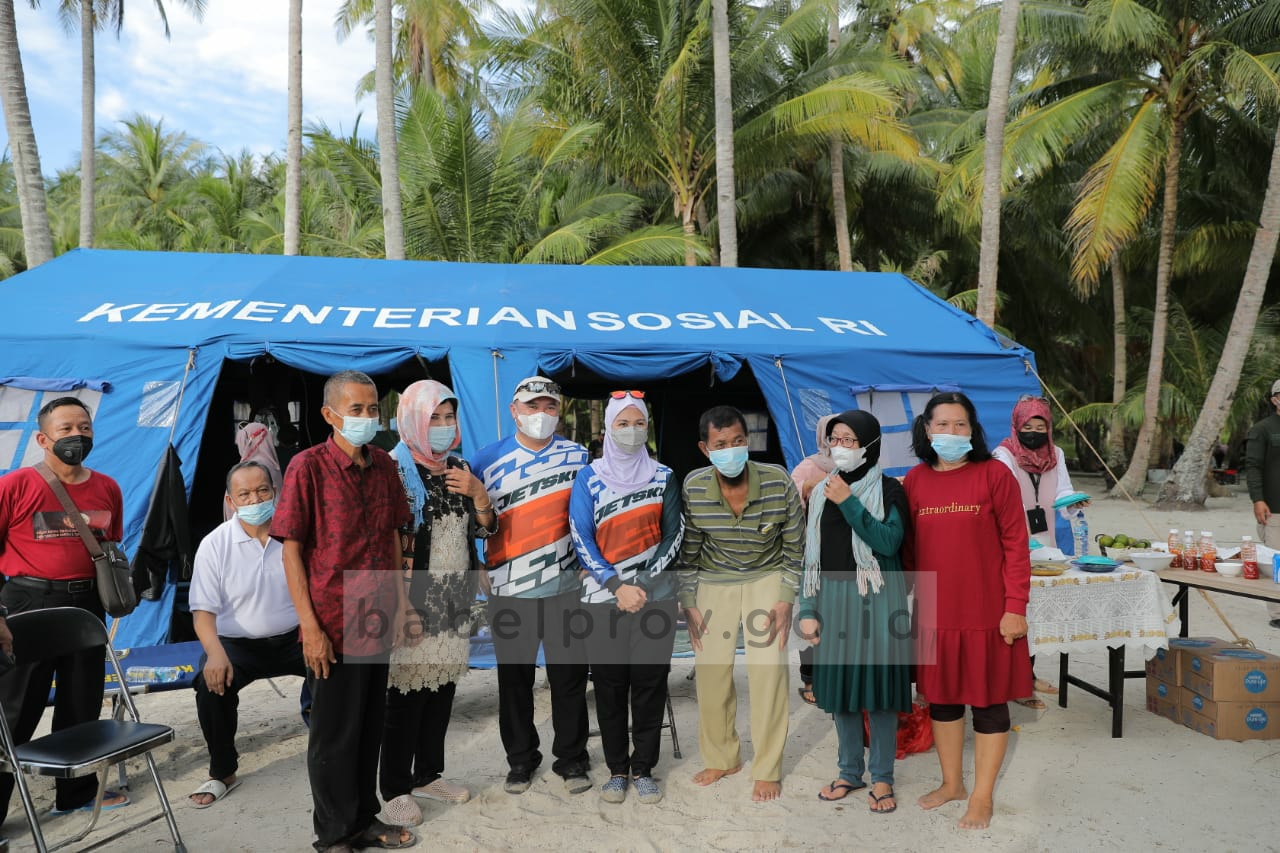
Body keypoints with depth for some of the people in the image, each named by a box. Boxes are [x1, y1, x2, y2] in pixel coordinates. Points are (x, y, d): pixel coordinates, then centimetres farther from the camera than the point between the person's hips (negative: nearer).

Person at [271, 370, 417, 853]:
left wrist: (399, 602, 11)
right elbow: (291, 549, -13)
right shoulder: (308, 467, -12)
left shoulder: (384, 465, 5)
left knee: (370, 726, 17)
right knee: (335, 733, 9)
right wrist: (309, 626, -16)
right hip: (333, 624, -5)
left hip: (378, 619, 6)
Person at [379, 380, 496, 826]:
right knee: (407, 691, 1)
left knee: (443, 686, 13)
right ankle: (395, 789, 16)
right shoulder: (394, 468, -8)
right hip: (413, 598, -6)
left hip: (455, 597, 6)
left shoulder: (457, 467, 10)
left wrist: (477, 493, -9)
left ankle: (428, 774, 29)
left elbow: (484, 528, 10)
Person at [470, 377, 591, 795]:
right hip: (509, 591, 0)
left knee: (569, 675, 6)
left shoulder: (577, 456, 2)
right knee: (514, 678, 11)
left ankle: (571, 759, 23)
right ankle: (520, 759, 28)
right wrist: (477, 568, -3)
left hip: (565, 587, 0)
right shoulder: (488, 459, -1)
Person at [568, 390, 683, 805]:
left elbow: (674, 535, 2)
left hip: (655, 595, 1)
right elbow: (581, 539, -4)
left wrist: (644, 584, -9)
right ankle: (617, 769, 20)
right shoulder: (589, 478, 0)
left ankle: (644, 768, 19)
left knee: (650, 681, 5)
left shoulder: (663, 477, 4)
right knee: (609, 683, 5)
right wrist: (618, 586, -13)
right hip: (604, 597, -1)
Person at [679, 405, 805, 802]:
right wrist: (688, 603, -4)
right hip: (714, 581, 2)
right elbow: (686, 551, -5)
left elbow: (794, 546, -9)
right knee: (710, 670, 3)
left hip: (767, 578, -2)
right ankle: (721, 759, 24)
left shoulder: (778, 483, -22)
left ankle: (767, 770, 11)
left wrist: (786, 599, -11)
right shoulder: (692, 489, -19)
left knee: (768, 671, -6)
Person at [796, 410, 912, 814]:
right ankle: (850, 772, 26)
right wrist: (807, 610, 3)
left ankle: (882, 777, 19)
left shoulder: (888, 490, -3)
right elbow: (811, 555, 8)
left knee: (878, 684, 2)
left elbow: (888, 541, -18)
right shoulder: (821, 492, 9)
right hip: (833, 599, 4)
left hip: (877, 600, -4)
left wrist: (849, 502, -20)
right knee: (839, 686, 10)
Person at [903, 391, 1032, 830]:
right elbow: (909, 547, 8)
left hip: (986, 611, -3)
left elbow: (1016, 544, -7)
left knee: (989, 701, 8)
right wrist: (907, 601, 6)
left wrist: (1016, 606, -11)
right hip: (934, 611, 4)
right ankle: (951, 783, 34)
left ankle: (982, 797, 24)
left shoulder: (994, 473, -7)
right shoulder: (915, 480, 3)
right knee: (941, 697, 15)